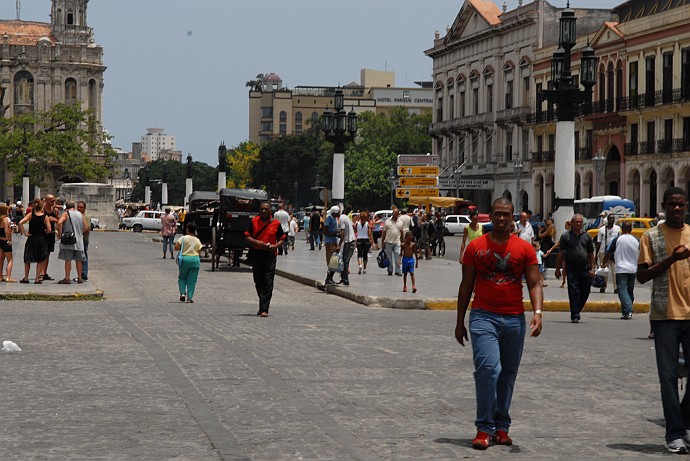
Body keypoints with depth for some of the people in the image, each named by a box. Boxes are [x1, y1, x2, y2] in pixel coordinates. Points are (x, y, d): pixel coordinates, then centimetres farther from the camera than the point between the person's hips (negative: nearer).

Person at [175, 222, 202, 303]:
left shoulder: (183, 238, -6)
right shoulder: (197, 240, 4)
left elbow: (176, 248, -9)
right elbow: (199, 251, 7)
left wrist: (182, 247, 9)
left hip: (184, 259, -2)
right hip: (195, 259, 2)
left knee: (182, 278, 16)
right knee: (192, 280, 6)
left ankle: (182, 293, -2)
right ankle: (189, 297, 2)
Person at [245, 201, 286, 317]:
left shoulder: (276, 223, 4)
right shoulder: (254, 221, 6)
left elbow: (281, 239, 9)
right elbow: (247, 238, 5)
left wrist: (275, 246, -11)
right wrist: (258, 243, -12)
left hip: (270, 255, -2)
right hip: (256, 255, 2)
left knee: (268, 283, -9)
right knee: (258, 282, 10)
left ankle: (264, 309, -11)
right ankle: (263, 306, 26)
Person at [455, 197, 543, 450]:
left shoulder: (525, 249, 5)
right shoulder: (476, 247, 4)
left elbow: (534, 284, 1)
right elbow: (466, 285, 8)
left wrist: (537, 312, -17)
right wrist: (460, 322, 7)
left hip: (514, 319, 2)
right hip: (483, 316, -2)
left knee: (508, 374, 9)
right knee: (488, 368, -17)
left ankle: (502, 427, 20)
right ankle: (484, 429, -12)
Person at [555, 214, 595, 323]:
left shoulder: (587, 236, 13)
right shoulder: (566, 236, 4)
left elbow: (591, 253, 15)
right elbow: (560, 254, 4)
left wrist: (592, 268, 6)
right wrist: (558, 269, 0)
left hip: (585, 268, 3)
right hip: (572, 268, -3)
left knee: (585, 292, 4)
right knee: (573, 292, -6)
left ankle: (577, 311, 25)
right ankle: (574, 315, -3)